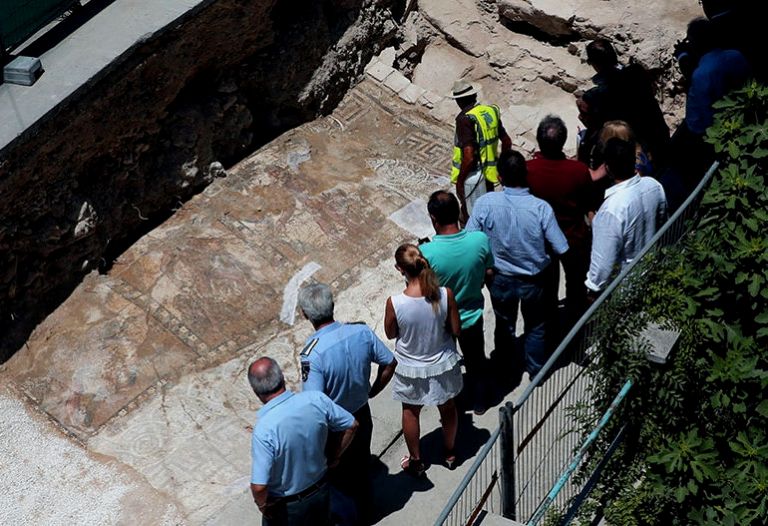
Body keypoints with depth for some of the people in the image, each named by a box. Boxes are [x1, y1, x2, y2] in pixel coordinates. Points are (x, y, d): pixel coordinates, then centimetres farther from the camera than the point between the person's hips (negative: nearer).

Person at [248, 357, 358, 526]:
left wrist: (263, 505, -11)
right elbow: (351, 425, -6)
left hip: (285, 506, -4)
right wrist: (333, 457, 7)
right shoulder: (316, 399, -20)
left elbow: (259, 486, -33)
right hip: (320, 490, 4)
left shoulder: (264, 429, -34)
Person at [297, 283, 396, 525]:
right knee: (361, 467, 29)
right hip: (362, 415, 5)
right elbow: (390, 363, -4)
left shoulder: (312, 353, -33)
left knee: (338, 477, 22)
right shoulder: (361, 331, -17)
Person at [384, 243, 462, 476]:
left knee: (410, 412, 25)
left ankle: (416, 460, 43)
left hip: (411, 370, -1)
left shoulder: (395, 303, -29)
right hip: (443, 365, 2)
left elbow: (391, 334, -10)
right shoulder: (445, 295, -25)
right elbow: (456, 330, -11)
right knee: (448, 408, 28)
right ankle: (450, 453, 49)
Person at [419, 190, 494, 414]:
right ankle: (478, 402, 49)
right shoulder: (480, 240, -24)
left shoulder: (426, 253, -33)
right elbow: (489, 275, -7)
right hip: (471, 317, 2)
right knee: (475, 360, 28)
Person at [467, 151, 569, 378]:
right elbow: (561, 249, -19)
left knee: (504, 325, 28)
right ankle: (536, 370, 45)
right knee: (536, 326, 26)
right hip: (534, 280, -1)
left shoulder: (485, 203, -25)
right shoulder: (541, 208, -27)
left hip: (501, 279, 1)